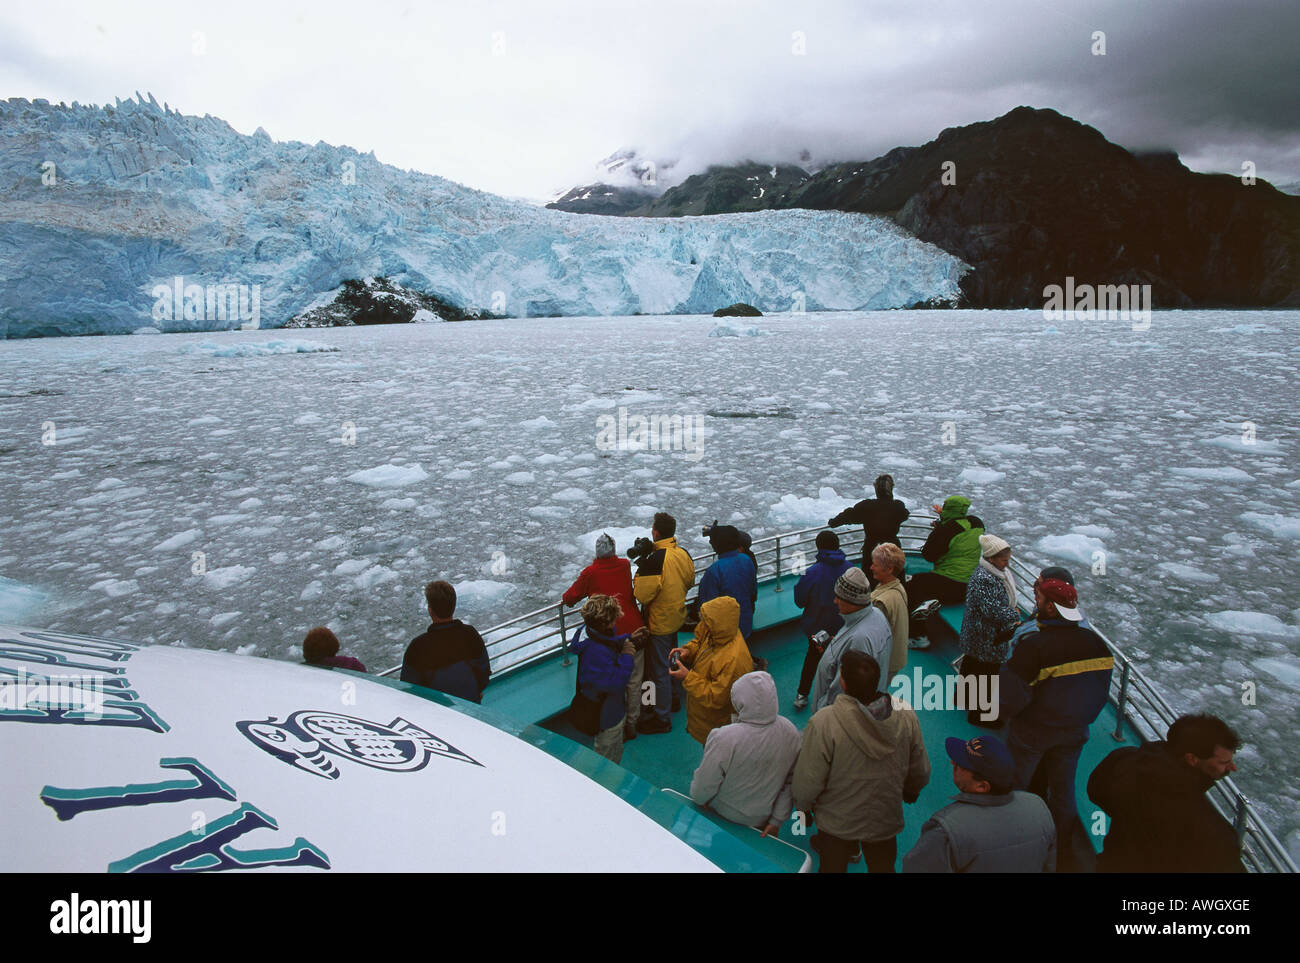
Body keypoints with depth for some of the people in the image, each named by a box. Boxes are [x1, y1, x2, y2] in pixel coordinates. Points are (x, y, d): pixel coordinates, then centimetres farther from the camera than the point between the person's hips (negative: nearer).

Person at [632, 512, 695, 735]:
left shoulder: (655, 560, -28)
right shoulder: (683, 554, -4)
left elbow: (642, 595, -25)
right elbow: (690, 581, 11)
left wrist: (640, 570, -12)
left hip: (659, 622, -8)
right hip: (677, 616, 8)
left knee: (659, 670, 4)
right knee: (671, 661, 27)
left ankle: (662, 719, 13)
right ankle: (672, 697, 45)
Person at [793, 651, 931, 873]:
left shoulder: (822, 723, -31)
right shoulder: (906, 716, -18)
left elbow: (808, 780, -21)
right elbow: (920, 773, -4)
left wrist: (802, 807, 0)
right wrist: (910, 793, 19)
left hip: (837, 823, -3)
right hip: (886, 821, 3)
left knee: (832, 868, 23)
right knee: (883, 867, 27)